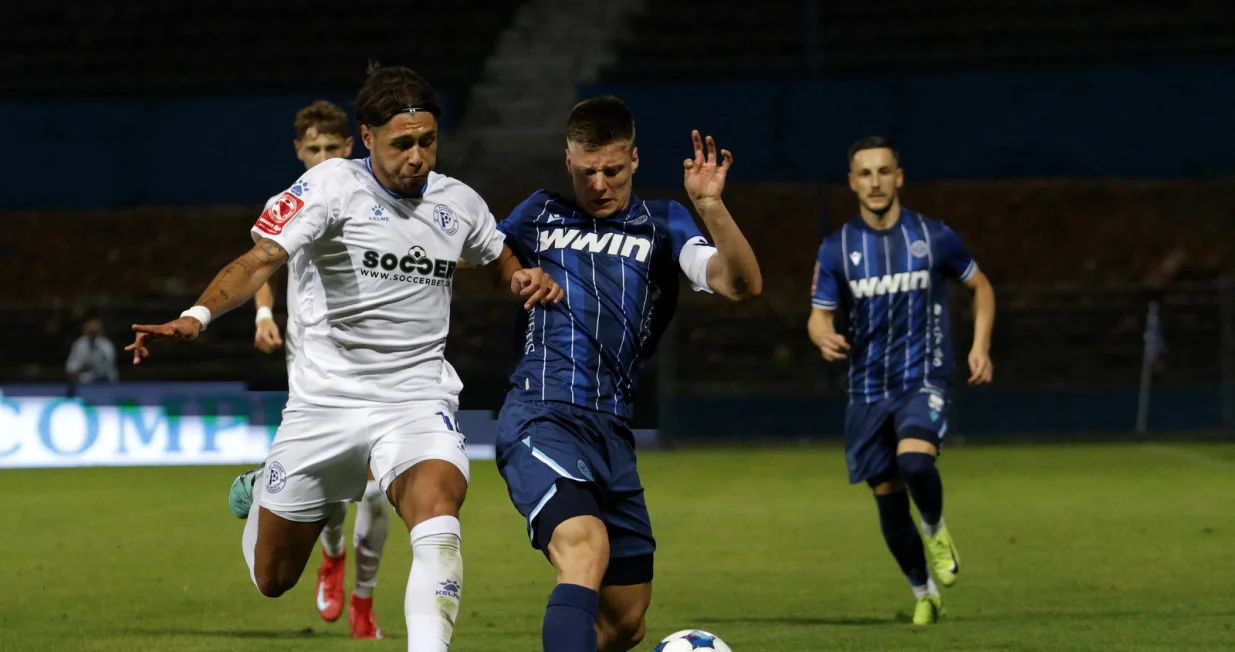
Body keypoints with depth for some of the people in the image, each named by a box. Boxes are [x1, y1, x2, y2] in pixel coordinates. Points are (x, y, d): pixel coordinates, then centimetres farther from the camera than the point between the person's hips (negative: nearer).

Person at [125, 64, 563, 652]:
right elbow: (261, 259, -22)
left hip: (417, 398, 1)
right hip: (325, 398, -1)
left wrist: (528, 280, 2)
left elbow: (500, 263, 26)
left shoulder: (459, 203, 4)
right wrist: (195, 317, -39)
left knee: (438, 512, -32)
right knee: (274, 579, 12)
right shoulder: (333, 186, -10)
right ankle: (260, 495, 47)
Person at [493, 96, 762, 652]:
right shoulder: (540, 216, 12)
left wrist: (711, 208, -20)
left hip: (611, 432, 4)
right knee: (586, 550, -32)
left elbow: (743, 285, -5)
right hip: (541, 418, -4)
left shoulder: (661, 225, 11)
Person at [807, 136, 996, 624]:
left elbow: (980, 286, 12)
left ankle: (936, 530, 2)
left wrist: (980, 346, 0)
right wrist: (824, 338, -21)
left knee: (914, 460, -30)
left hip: (924, 379, -2)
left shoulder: (933, 237, -1)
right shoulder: (837, 249, 1)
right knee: (887, 496, 5)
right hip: (868, 388, 3)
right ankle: (924, 594, 25)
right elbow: (819, 315, 3)